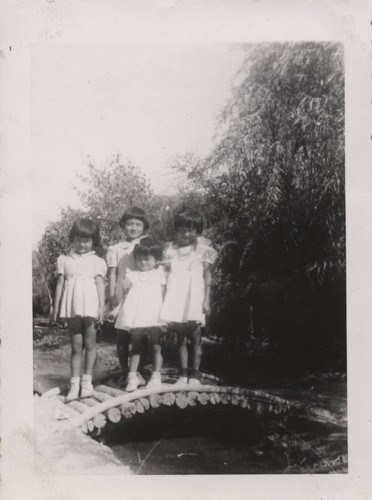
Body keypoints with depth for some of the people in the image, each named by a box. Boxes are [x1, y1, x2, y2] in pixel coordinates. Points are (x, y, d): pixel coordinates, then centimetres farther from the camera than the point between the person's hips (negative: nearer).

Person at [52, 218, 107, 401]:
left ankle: (87, 381, 12)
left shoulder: (97, 261, 5)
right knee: (76, 345, 6)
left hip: (90, 306, -1)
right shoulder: (65, 260, 10)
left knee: (89, 343, 4)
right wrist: (56, 307, 6)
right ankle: (74, 384, 8)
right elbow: (60, 283, 9)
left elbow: (100, 285, 0)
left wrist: (101, 308, -7)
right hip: (71, 307, 2)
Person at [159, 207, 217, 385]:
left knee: (195, 337, -2)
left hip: (194, 298, -3)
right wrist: (164, 300, 5)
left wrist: (206, 300, -4)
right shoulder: (171, 250, 10)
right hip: (176, 298, 3)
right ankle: (183, 374, 12)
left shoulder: (203, 250, 3)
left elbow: (207, 276, 2)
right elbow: (167, 275, 10)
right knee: (180, 337, 6)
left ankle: (195, 375, 6)